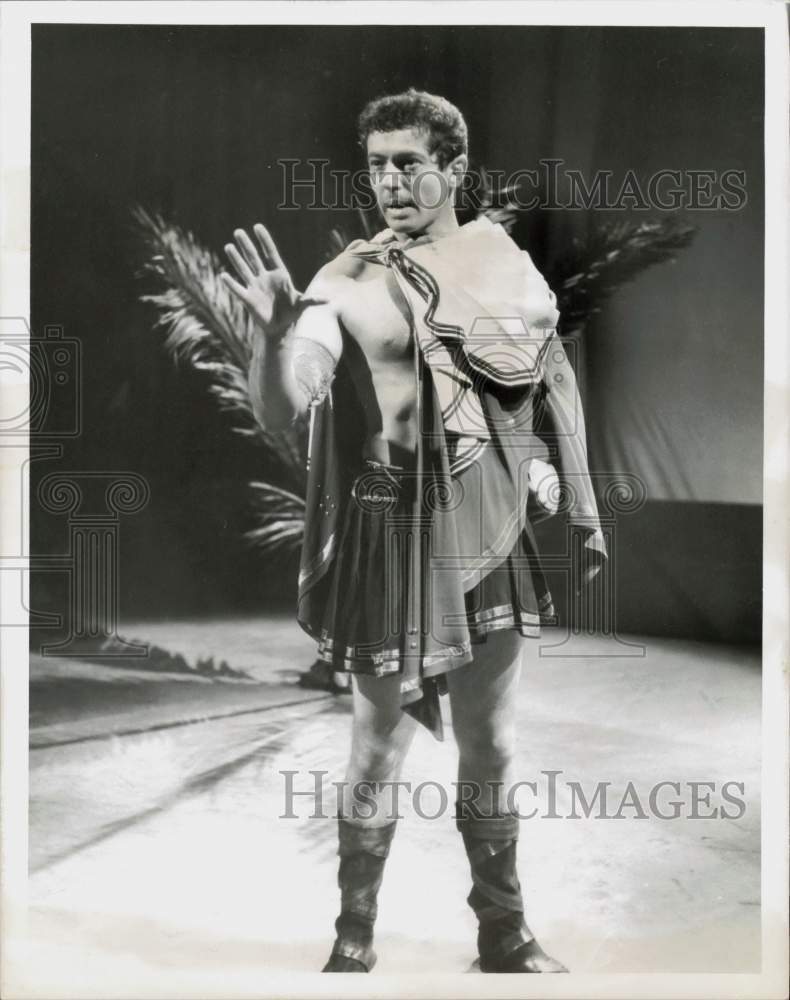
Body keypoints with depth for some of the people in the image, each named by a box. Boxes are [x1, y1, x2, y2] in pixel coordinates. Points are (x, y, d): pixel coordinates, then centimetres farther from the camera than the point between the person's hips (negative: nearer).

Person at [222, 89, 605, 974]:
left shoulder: (505, 260, 4)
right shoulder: (347, 284, -9)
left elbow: (555, 383, 14)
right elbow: (277, 412, -20)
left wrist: (582, 506, 15)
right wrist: (274, 331, -39)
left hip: (493, 530, 4)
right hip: (395, 535, -3)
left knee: (491, 751, 15)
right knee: (377, 754, 7)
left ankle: (503, 930, 34)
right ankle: (354, 935, 28)